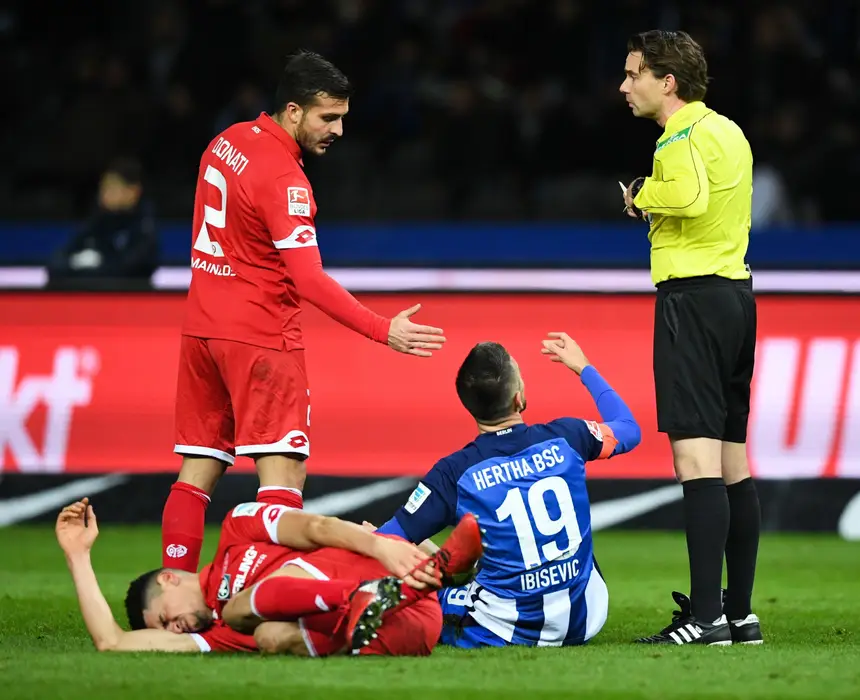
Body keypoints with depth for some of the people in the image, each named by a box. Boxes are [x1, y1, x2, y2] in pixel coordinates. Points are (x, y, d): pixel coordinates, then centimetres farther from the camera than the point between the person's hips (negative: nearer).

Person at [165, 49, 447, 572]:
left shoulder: (230, 141, 7)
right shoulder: (283, 179, -19)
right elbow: (309, 280, -25)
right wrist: (384, 331, -28)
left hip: (203, 327, 9)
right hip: (260, 334, -9)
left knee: (200, 470, 10)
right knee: (283, 473, -10)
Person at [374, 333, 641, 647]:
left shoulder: (454, 474, -15)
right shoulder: (565, 438, -8)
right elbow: (628, 429, 15)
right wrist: (583, 368, 26)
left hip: (503, 631, -1)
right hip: (582, 623, 1)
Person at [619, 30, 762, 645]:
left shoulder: (683, 135, -12)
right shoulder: (728, 131, 18)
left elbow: (691, 195, -31)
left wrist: (642, 194, -13)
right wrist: (654, 204, 12)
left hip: (693, 295, -10)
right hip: (736, 292, 10)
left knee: (695, 453, -14)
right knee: (733, 461, 11)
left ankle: (706, 617, -20)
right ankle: (741, 613, 13)